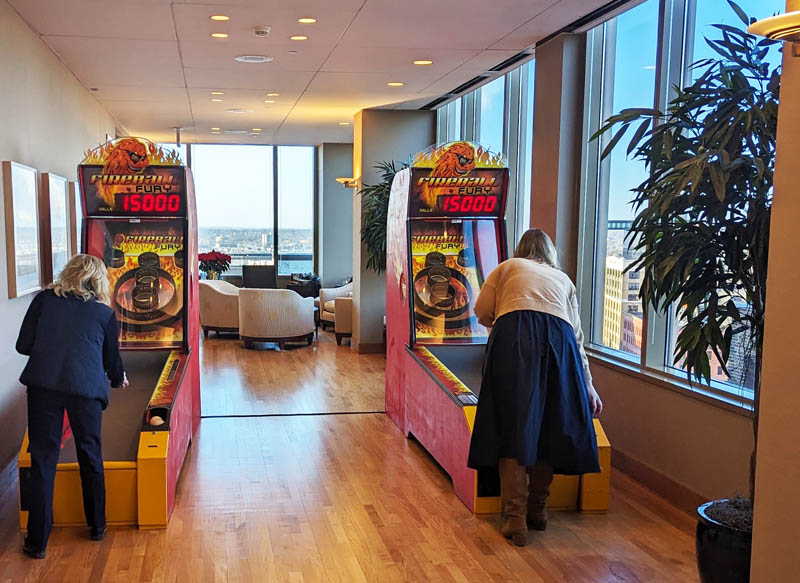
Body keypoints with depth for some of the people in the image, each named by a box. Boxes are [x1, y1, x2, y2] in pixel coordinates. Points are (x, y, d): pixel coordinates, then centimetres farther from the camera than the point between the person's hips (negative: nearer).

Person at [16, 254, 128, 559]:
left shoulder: (44, 300, 10)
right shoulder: (104, 313, 10)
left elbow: (23, 346, 8)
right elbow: (112, 358, 19)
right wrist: (119, 379, 40)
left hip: (43, 385, 0)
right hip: (87, 388, 0)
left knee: (42, 460, 7)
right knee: (91, 457, 17)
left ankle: (37, 541, 11)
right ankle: (97, 526, 32)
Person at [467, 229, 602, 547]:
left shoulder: (507, 267, 25)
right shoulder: (563, 279, 32)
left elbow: (482, 311, 16)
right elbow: (577, 336, 30)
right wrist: (588, 386, 34)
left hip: (514, 335, -3)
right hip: (558, 339, 3)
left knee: (513, 427, -3)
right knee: (549, 428, 12)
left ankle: (516, 519, -7)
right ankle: (537, 509, 21)